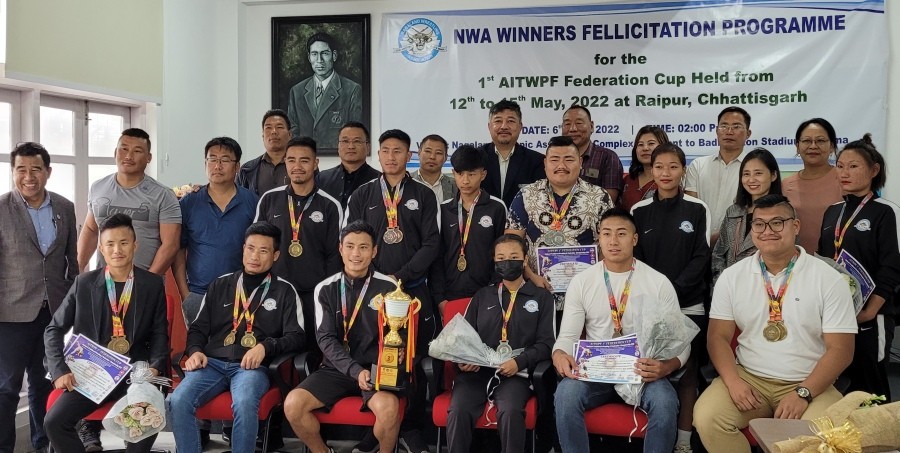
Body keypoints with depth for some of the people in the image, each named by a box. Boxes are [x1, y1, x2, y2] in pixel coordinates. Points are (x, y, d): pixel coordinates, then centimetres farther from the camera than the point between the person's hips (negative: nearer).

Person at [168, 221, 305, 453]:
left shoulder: (284, 291, 12)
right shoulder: (220, 285, 20)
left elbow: (296, 337, 5)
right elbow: (198, 328, 21)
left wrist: (266, 347, -13)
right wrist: (196, 351, 0)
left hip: (252, 366, -3)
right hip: (212, 363, 3)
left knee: (244, 404, -35)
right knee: (178, 401, -26)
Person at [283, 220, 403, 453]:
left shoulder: (388, 288, -2)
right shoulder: (326, 288, 2)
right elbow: (326, 339, -4)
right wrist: (355, 370, -19)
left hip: (375, 369, -2)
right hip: (336, 368, 2)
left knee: (389, 406, -33)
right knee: (292, 404, -21)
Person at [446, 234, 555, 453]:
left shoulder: (542, 297, 15)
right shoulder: (482, 295, 24)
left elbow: (546, 342, 5)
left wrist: (520, 362, -12)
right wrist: (463, 359, -3)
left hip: (515, 373, -2)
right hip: (476, 370, 2)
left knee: (511, 412, -34)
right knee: (458, 411, -28)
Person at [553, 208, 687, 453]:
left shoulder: (659, 283, 0)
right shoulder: (581, 281, 4)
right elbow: (568, 335, 3)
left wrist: (665, 367, -23)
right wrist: (559, 355, -23)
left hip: (644, 371, -1)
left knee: (665, 402, -32)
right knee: (566, 394, -31)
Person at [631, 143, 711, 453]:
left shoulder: (698, 210, 2)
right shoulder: (639, 211, 6)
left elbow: (701, 257, -2)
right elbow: (635, 258, 5)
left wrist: (674, 289, -14)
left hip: (689, 305, -1)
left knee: (687, 372, 4)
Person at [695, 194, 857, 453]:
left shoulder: (829, 280, -2)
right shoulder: (732, 276, 4)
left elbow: (840, 349, -5)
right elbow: (719, 336, 3)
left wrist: (804, 393, -16)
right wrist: (733, 381, -14)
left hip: (810, 384, -2)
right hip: (748, 378, 2)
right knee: (707, 418, -24)